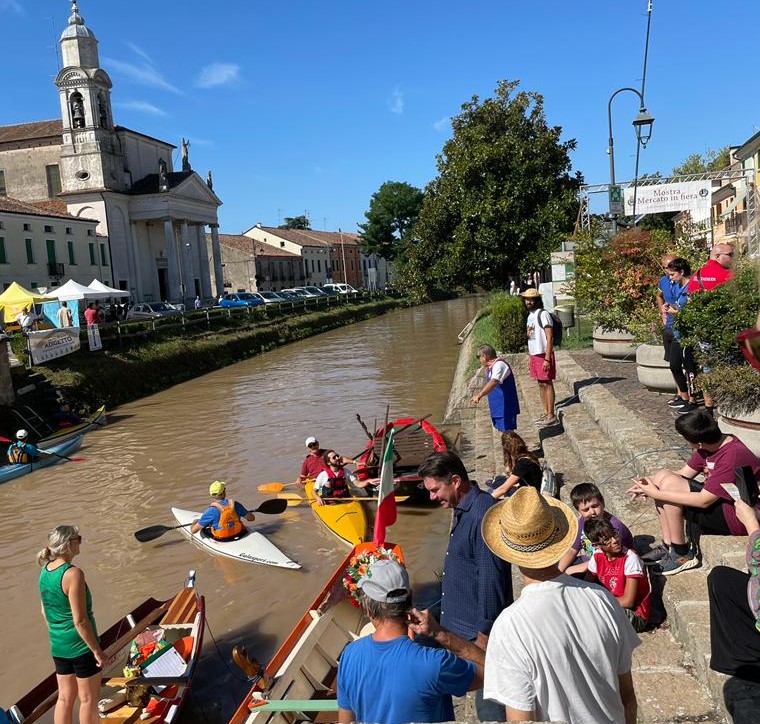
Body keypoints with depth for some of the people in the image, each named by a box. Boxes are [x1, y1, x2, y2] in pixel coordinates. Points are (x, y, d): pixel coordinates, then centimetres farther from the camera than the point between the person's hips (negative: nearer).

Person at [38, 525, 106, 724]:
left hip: (58, 646, 8)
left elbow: (45, 612, 12)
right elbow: (80, 620, -23)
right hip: (81, 646, -8)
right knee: (88, 699, 9)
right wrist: (97, 650, -15)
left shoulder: (45, 571, 1)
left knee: (65, 697, 19)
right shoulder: (73, 574, -24)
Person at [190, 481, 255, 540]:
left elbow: (193, 530, -11)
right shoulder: (235, 504, -9)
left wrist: (194, 523, 14)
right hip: (237, 535, 3)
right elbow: (251, 518, 2)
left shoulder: (211, 511, -18)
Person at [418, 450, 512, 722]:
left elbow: (490, 580, -24)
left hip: (478, 630, -9)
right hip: (463, 626, 9)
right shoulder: (464, 509, 6)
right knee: (484, 691, 20)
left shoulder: (482, 514, -25)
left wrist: (484, 633, -19)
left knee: (488, 701, 4)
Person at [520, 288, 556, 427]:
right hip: (534, 354, 8)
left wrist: (547, 358, -21)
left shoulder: (543, 314, -13)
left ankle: (551, 415, 2)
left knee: (547, 384, -3)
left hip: (543, 354, -8)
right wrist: (530, 356, 16)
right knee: (540, 384, 13)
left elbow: (550, 337, -17)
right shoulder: (530, 315, 14)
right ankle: (546, 413, 21)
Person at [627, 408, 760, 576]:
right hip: (718, 499, 9)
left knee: (669, 484, -23)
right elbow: (683, 474, 5)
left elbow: (704, 501, -28)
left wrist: (656, 493, -24)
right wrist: (649, 482, -11)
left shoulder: (732, 456, -30)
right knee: (661, 476, -2)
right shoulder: (711, 444, -3)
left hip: (737, 517, -9)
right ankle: (668, 546, 3)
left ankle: (682, 553, -8)